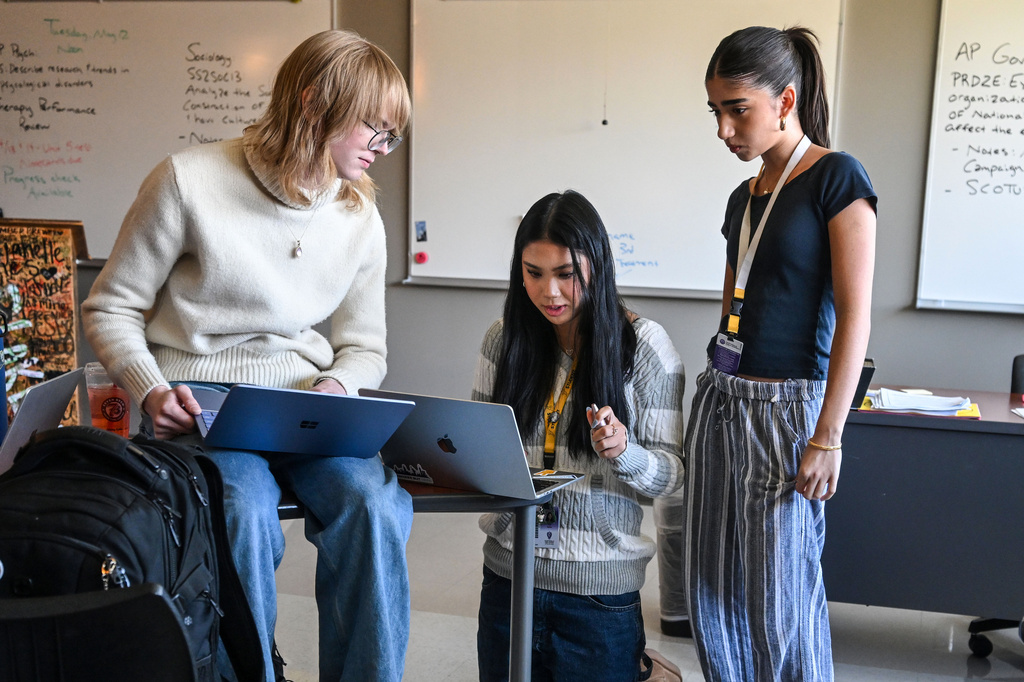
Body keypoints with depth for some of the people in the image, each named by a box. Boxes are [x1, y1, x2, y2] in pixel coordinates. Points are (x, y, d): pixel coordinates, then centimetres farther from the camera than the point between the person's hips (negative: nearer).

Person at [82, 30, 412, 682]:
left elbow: (365, 348, 14)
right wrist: (151, 391, -15)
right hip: (199, 408, -3)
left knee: (375, 504, -27)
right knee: (245, 512, -34)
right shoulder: (189, 181, -6)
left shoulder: (360, 219, 7)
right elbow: (110, 309, 1)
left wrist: (336, 385, -9)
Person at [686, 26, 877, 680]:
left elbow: (854, 314, -12)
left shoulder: (837, 178, -7)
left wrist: (827, 437, -16)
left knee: (780, 602, 1)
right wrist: (718, 391, 17)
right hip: (721, 401, 7)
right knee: (714, 593, 11)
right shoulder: (743, 197, 13)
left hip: (786, 407, -7)